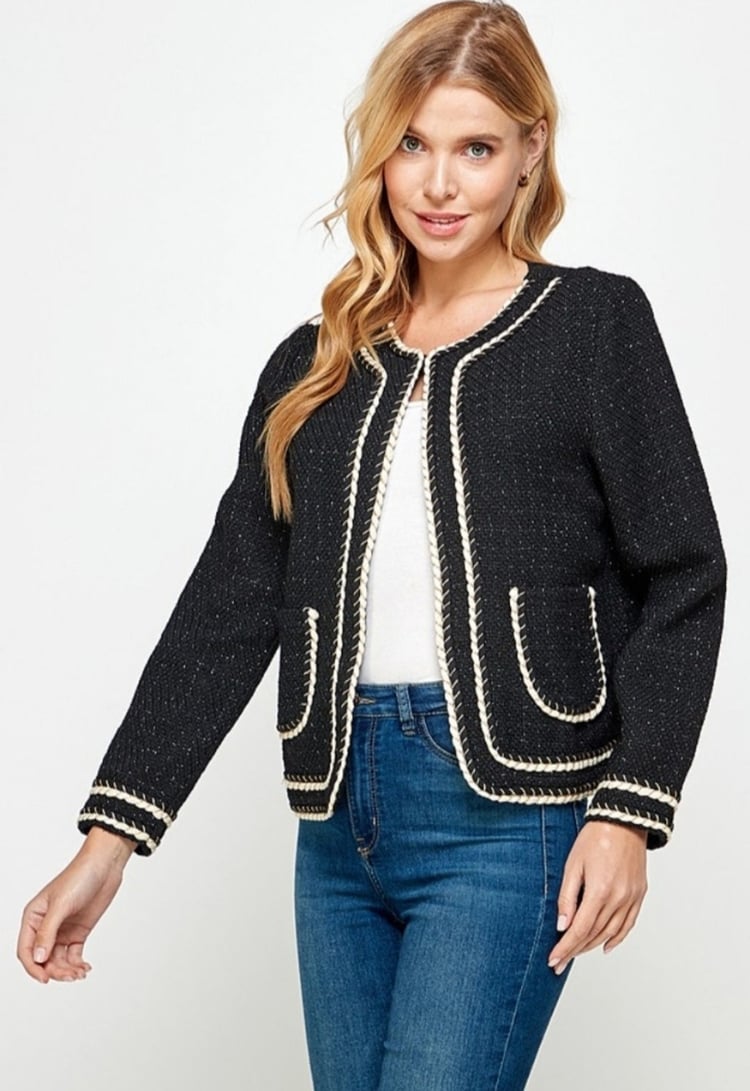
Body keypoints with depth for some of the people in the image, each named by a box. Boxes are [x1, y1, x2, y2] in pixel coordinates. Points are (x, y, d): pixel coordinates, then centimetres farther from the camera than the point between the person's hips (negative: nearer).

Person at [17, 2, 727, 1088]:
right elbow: (230, 603, 8)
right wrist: (111, 835, 1)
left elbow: (679, 583, -1)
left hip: (504, 820, -5)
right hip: (340, 816, 5)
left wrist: (629, 808, -11)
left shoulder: (595, 325, 1)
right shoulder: (317, 366, 12)